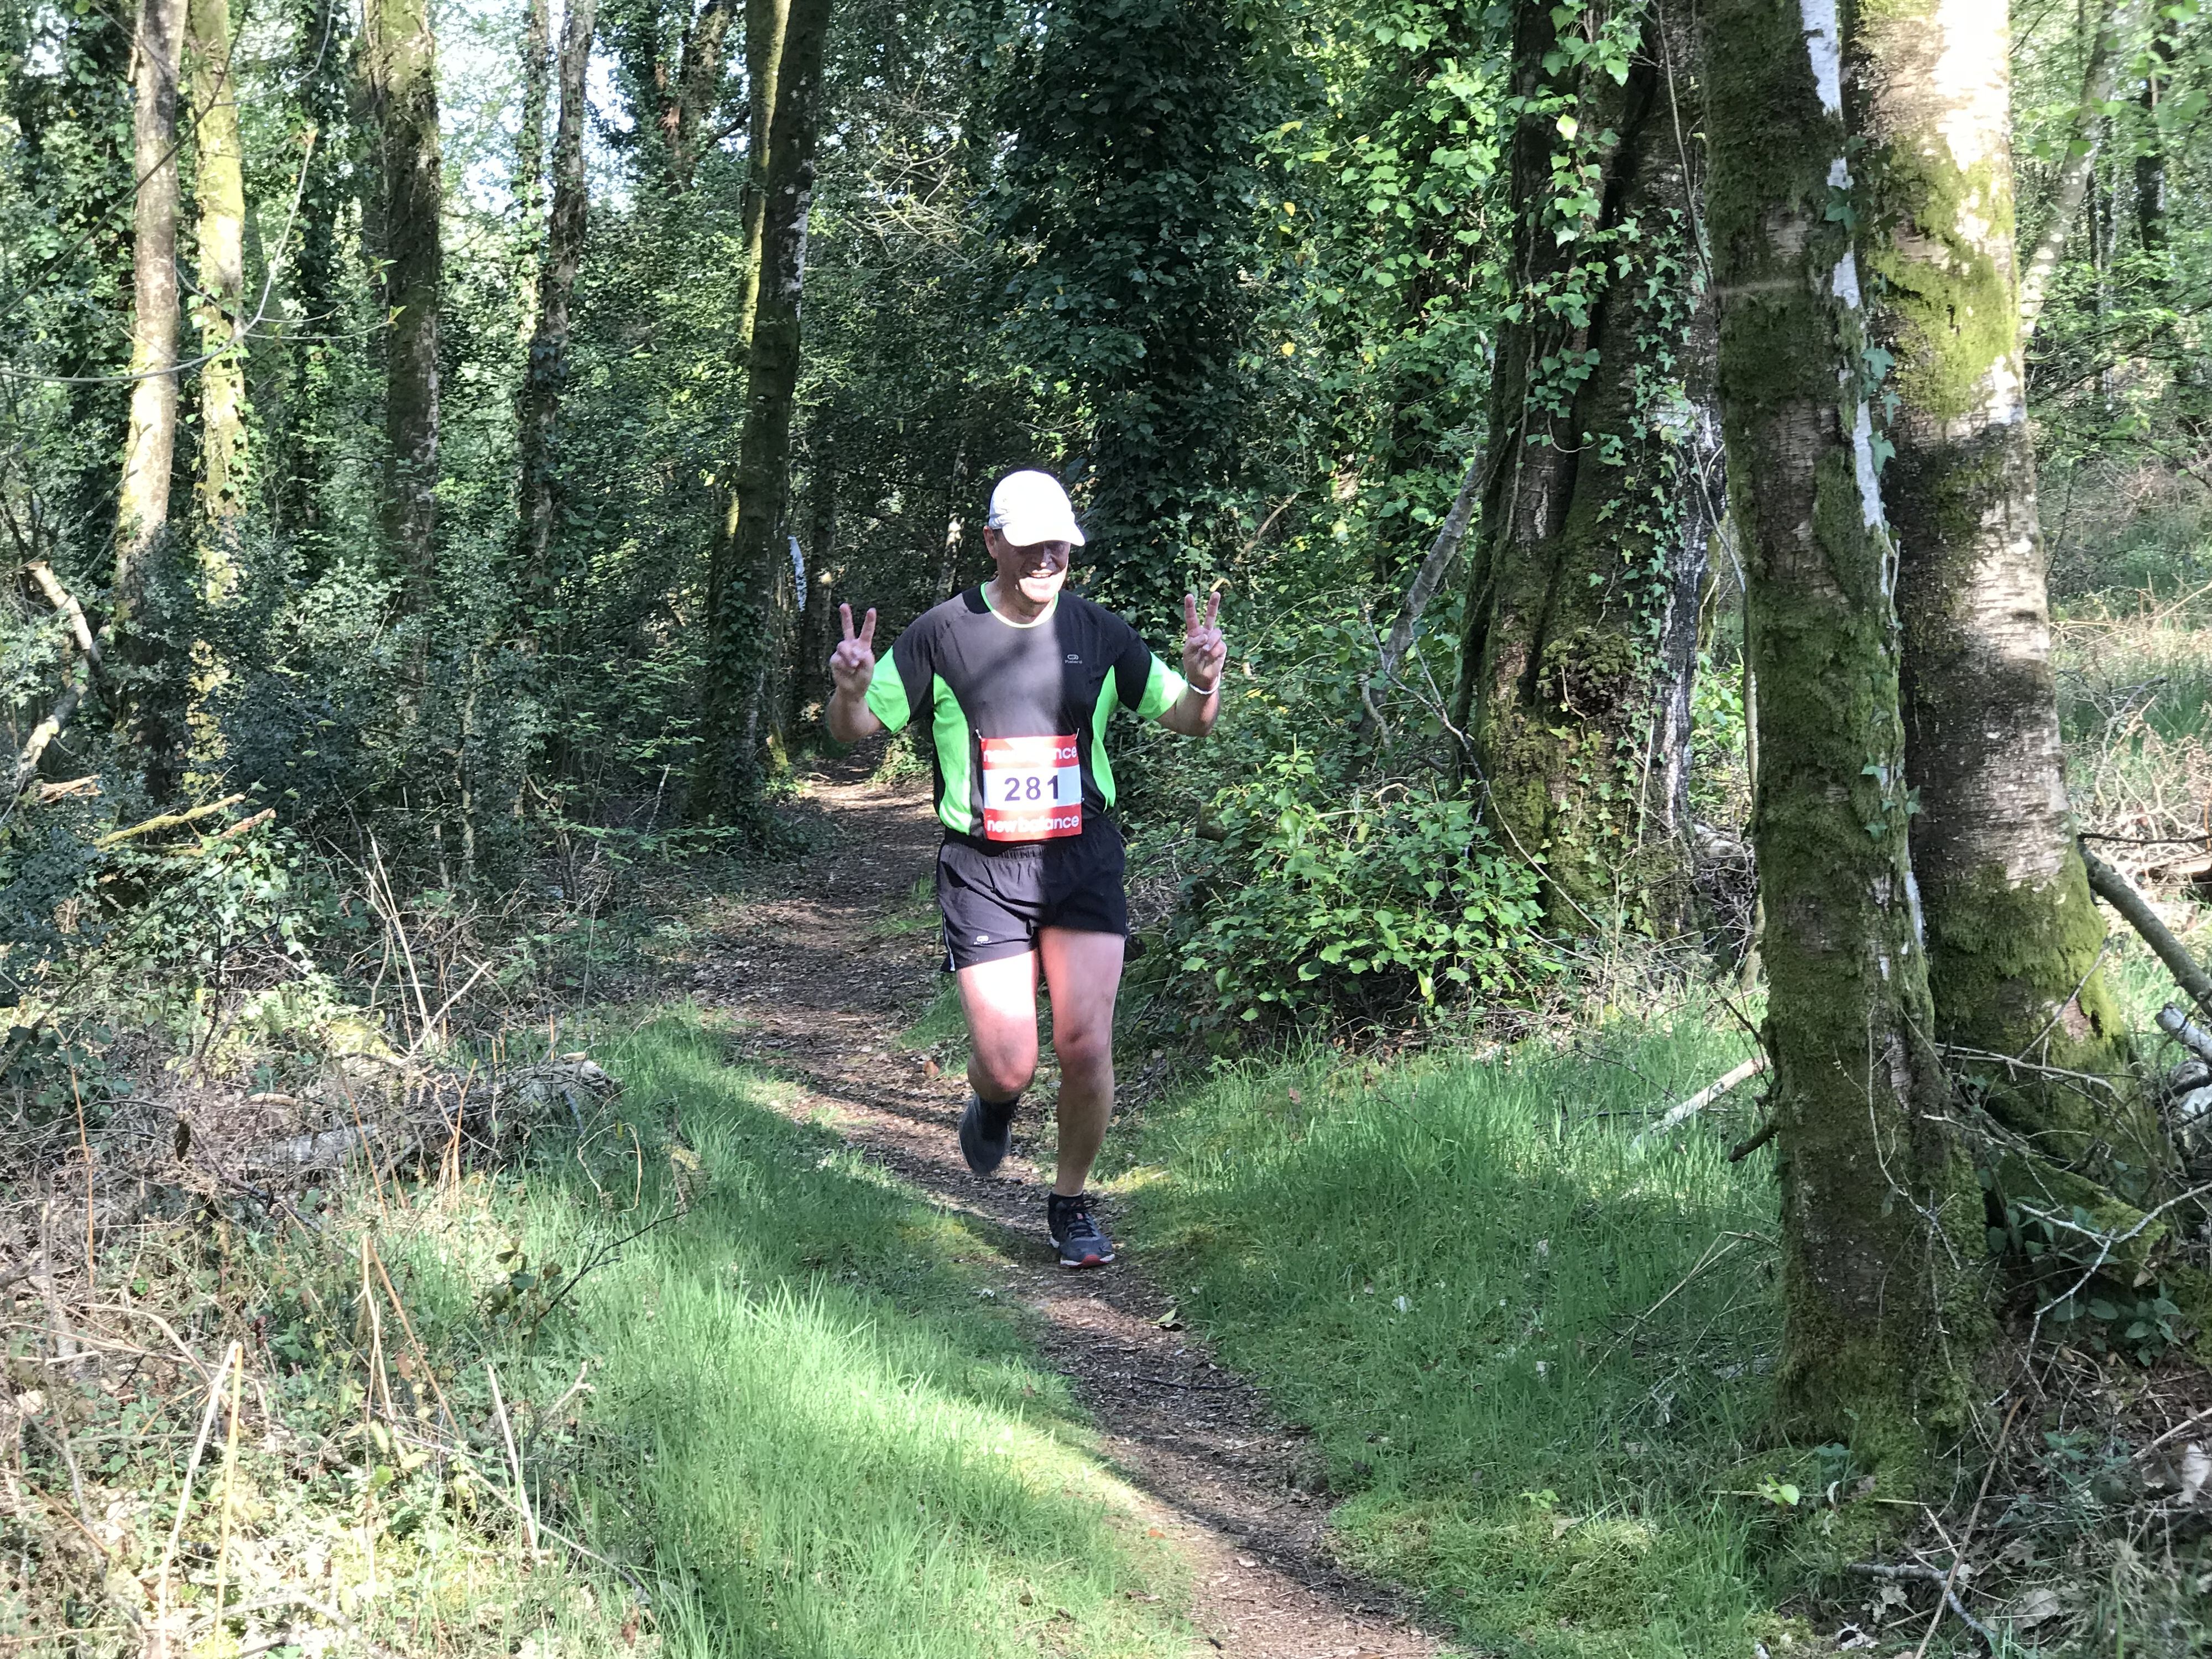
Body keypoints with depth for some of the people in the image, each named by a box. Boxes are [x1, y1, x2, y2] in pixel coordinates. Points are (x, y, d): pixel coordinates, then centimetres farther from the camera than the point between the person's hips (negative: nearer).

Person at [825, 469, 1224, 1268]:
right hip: (982, 869, -1)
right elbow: (855, 729, 2)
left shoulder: (1099, 632, 3)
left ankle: (1070, 1203, 14)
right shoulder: (942, 633, -3)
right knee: (1010, 1066, -6)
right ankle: (992, 1100, 33)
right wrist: (849, 690, -22)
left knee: (1086, 1044, -10)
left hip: (1083, 861, 1)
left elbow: (1186, 721, 11)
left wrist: (1204, 682, -12)